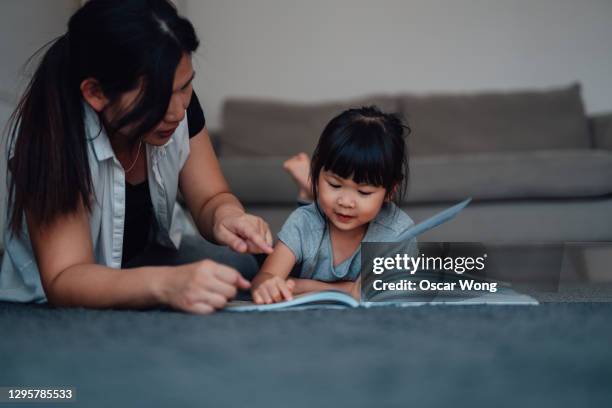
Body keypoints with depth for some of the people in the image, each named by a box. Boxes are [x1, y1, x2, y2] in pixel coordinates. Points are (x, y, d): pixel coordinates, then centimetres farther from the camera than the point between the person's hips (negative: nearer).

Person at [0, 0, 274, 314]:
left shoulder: (177, 101, -16)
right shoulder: (48, 135, -32)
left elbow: (209, 198, -9)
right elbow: (62, 280, -37)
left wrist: (226, 216, -35)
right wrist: (164, 283, -56)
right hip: (54, 303, -5)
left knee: (248, 268, -19)